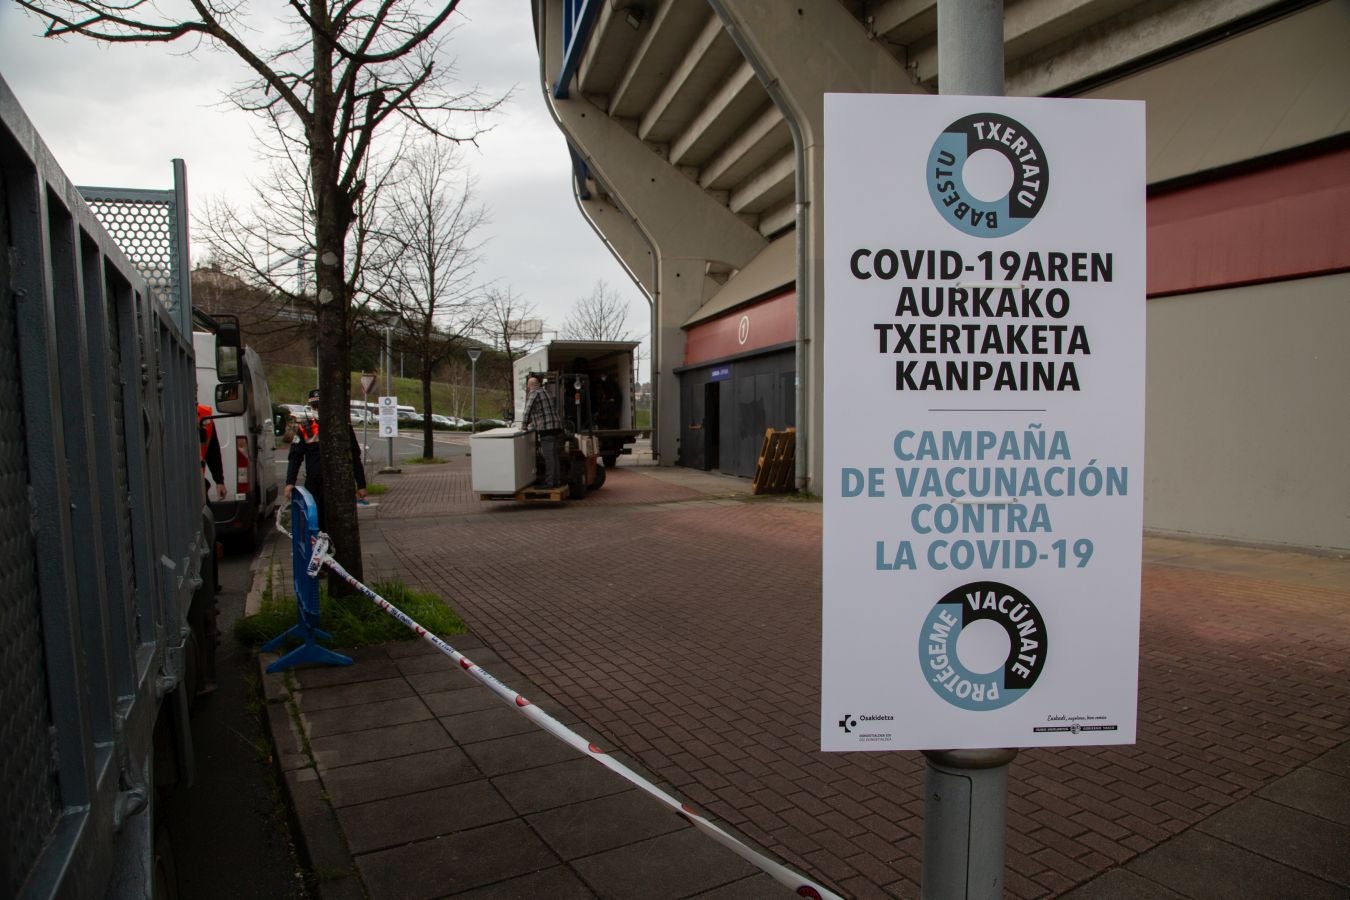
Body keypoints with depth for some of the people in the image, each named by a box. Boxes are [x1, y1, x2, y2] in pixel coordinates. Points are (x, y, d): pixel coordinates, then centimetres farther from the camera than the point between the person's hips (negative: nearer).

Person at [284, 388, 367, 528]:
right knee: (316, 525, 4)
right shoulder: (304, 429, 5)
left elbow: (355, 458, 8)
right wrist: (290, 482, -10)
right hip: (314, 485, 0)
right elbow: (295, 457, 3)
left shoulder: (345, 427, 6)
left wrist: (361, 485, 6)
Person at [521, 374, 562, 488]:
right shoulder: (544, 392, 23)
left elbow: (528, 410, -10)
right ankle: (554, 481, 18)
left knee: (549, 457, -6)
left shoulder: (534, 393, -5)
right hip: (556, 428, 9)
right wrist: (533, 424, 31)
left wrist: (524, 425, -1)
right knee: (553, 456, 13)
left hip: (547, 431, -9)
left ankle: (550, 482, -4)